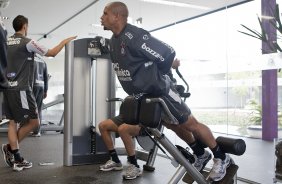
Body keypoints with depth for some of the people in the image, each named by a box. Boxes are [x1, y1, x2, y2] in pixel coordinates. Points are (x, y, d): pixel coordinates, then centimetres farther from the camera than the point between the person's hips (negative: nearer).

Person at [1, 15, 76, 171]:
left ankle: (16, 158, 10)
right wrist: (64, 41, 10)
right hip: (21, 88, -8)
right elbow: (52, 53, -2)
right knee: (34, 122, 2)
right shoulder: (27, 42, -8)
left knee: (13, 123, 9)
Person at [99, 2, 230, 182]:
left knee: (190, 124, 2)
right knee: (173, 125, 19)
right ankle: (201, 155, 38)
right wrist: (139, 83, 15)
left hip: (160, 91, -9)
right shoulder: (113, 41, 4)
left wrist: (157, 77, -10)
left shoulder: (134, 36, -25)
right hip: (141, 96, 9)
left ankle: (221, 158, 19)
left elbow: (168, 53, -24)